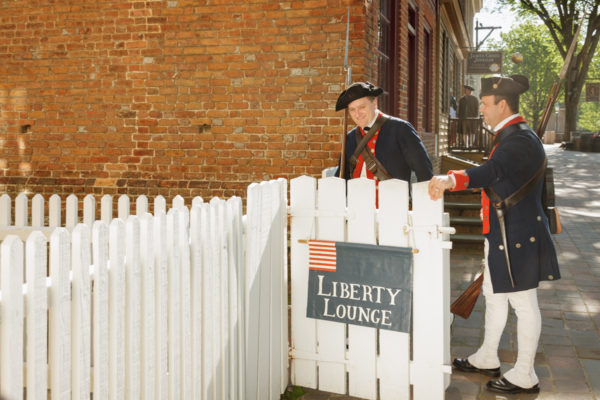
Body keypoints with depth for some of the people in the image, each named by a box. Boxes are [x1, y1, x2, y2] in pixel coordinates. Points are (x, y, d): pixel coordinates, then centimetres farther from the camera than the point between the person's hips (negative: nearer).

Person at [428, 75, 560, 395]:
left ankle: (524, 377, 13)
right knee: (494, 295, 19)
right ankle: (487, 359, 34)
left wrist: (451, 179, -56)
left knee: (523, 304, 1)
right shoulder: (510, 136, 14)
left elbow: (491, 171, -41)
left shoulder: (519, 139, -21)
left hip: (517, 237, -11)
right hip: (504, 234, 11)